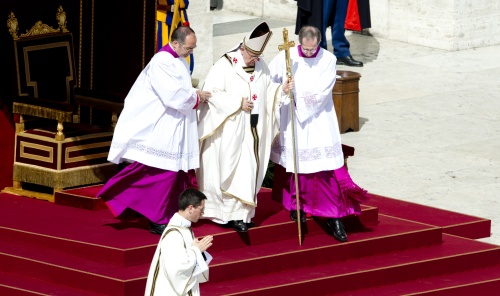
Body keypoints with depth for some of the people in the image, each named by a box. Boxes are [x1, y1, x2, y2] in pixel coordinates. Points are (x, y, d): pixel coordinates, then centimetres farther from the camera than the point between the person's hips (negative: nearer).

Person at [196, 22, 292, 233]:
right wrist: (238, 102, -18)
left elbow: (268, 89, 17)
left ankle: (241, 213, 10)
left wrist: (281, 89, -4)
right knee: (229, 170, -3)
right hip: (229, 130, -6)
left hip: (252, 129, 6)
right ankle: (231, 213, 1)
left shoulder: (260, 65, 7)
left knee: (249, 170, 5)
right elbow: (211, 93, -15)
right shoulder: (225, 65, -11)